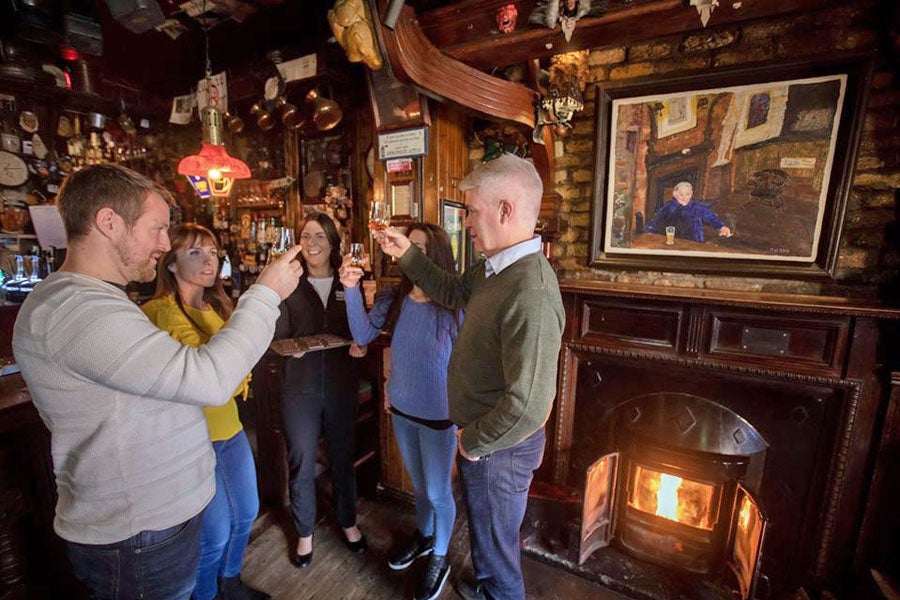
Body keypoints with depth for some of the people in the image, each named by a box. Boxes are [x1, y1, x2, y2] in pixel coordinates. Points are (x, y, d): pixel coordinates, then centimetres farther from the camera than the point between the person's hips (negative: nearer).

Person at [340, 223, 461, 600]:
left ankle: (439, 558, 43)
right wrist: (352, 289, -24)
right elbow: (363, 336, -12)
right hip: (401, 409, 5)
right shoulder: (393, 298, -5)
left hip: (439, 415, -5)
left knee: (438, 491, 16)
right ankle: (423, 536, 54)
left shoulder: (455, 305, -20)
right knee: (418, 484, 27)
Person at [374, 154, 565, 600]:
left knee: (496, 543, 19)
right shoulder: (495, 267, -2)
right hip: (481, 435, 9)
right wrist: (407, 255, 7)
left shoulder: (530, 292, -34)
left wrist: (474, 442, -18)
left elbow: (528, 405, -35)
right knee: (483, 526, 33)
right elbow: (453, 291, 15)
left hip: (500, 447, -9)